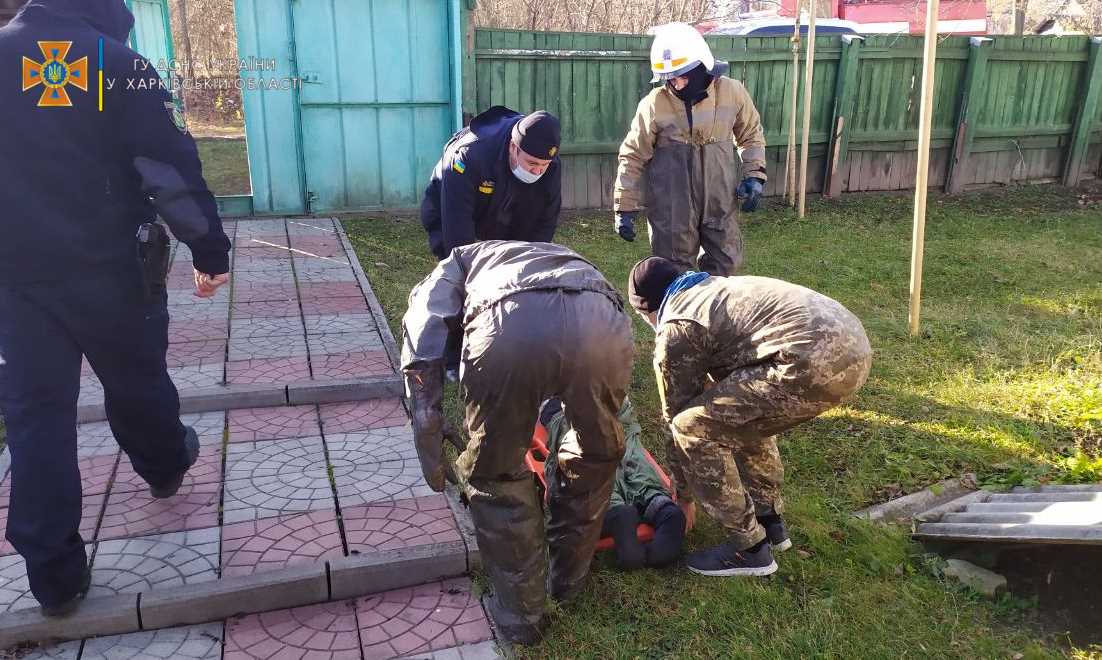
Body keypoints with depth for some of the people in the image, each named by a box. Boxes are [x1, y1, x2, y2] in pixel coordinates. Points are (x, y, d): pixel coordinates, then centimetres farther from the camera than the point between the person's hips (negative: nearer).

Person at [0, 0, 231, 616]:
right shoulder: (118, 63, -8)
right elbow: (174, 167, -13)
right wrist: (211, 251, -8)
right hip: (109, 269, -3)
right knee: (136, 380, 19)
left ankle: (55, 574, 9)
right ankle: (166, 467, 46)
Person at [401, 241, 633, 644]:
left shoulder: (457, 266, 38)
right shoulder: (557, 256, 49)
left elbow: (423, 329, 14)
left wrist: (430, 443, 16)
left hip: (510, 325, -3)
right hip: (601, 321, 4)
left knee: (495, 474, 22)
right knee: (598, 455, 31)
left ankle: (521, 615, 34)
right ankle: (568, 578, 48)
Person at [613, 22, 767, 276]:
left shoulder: (732, 92, -4)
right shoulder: (654, 104, -12)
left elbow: (751, 135, 13)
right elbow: (633, 156, -2)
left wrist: (754, 175, 1)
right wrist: (625, 207, -3)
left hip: (720, 201, 3)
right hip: (672, 206, -3)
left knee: (725, 262, 12)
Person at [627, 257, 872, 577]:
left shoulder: (674, 331, 6)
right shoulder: (716, 288, 32)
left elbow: (678, 415, 12)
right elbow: (723, 381, 42)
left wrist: (683, 497, 27)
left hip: (813, 358, -10)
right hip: (854, 344, 10)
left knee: (693, 428, 0)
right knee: (744, 413, 30)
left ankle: (748, 548, 9)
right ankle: (769, 520, 33)